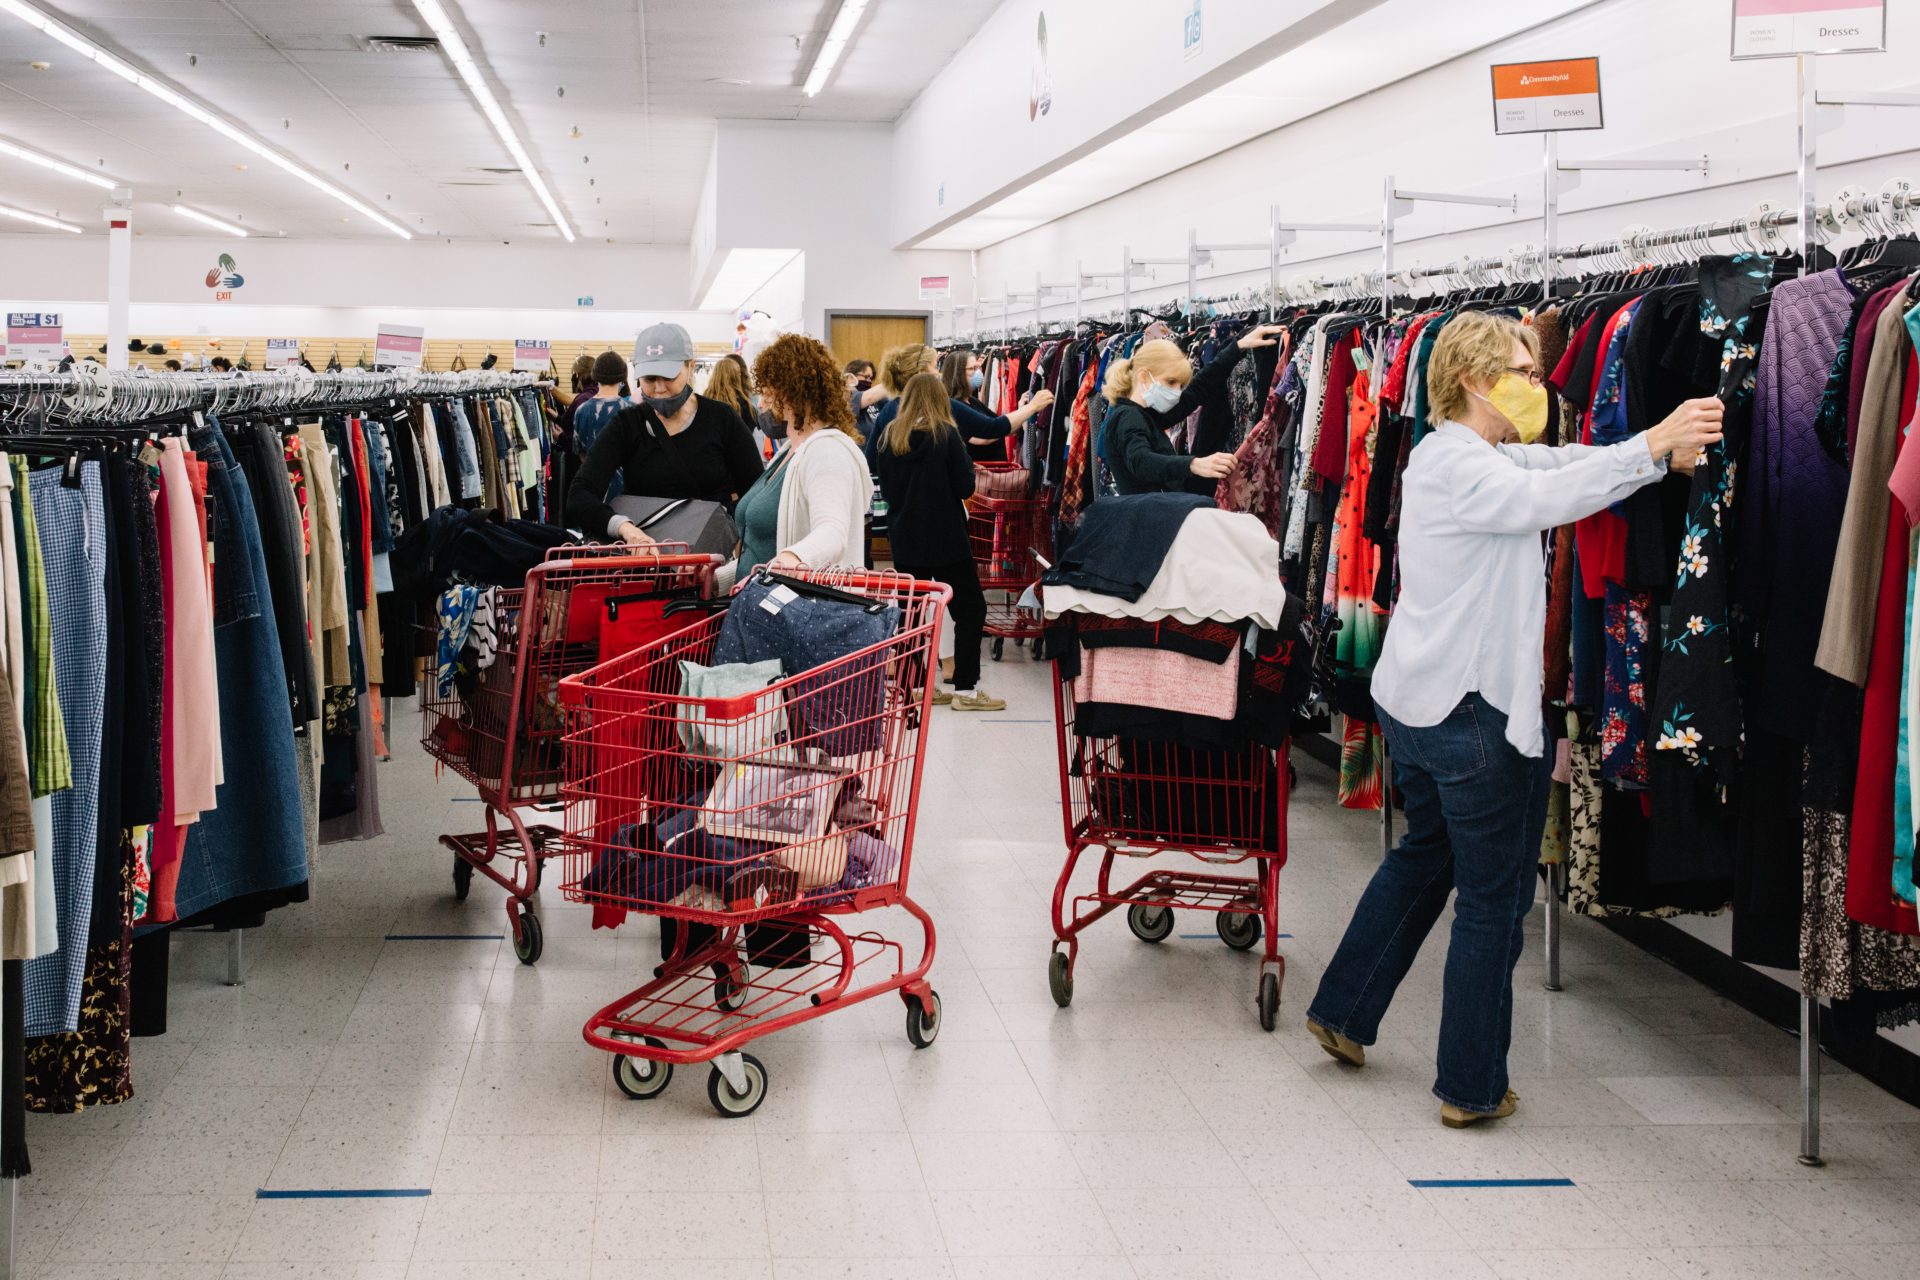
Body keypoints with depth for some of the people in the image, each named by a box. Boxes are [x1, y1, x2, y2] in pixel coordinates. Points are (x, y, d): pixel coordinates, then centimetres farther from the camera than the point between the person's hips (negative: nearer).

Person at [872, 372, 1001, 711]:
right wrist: (965, 458, 6)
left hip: (904, 539, 5)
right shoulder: (946, 434, -9)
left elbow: (885, 489, 11)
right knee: (971, 608, 3)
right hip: (945, 537, -5)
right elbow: (966, 487, -10)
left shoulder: (889, 436, 3)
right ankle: (965, 689, -1)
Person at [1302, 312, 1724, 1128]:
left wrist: (1661, 447, -10)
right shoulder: (1455, 461, -16)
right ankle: (1472, 1088, 11)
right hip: (1476, 709, -10)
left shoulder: (1470, 454, 15)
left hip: (1414, 701, 10)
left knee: (1424, 855, 27)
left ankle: (1341, 1013, 35)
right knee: (1493, 899, 2)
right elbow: (1543, 496, -33)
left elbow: (1557, 465, 5)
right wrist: (1652, 448, -33)